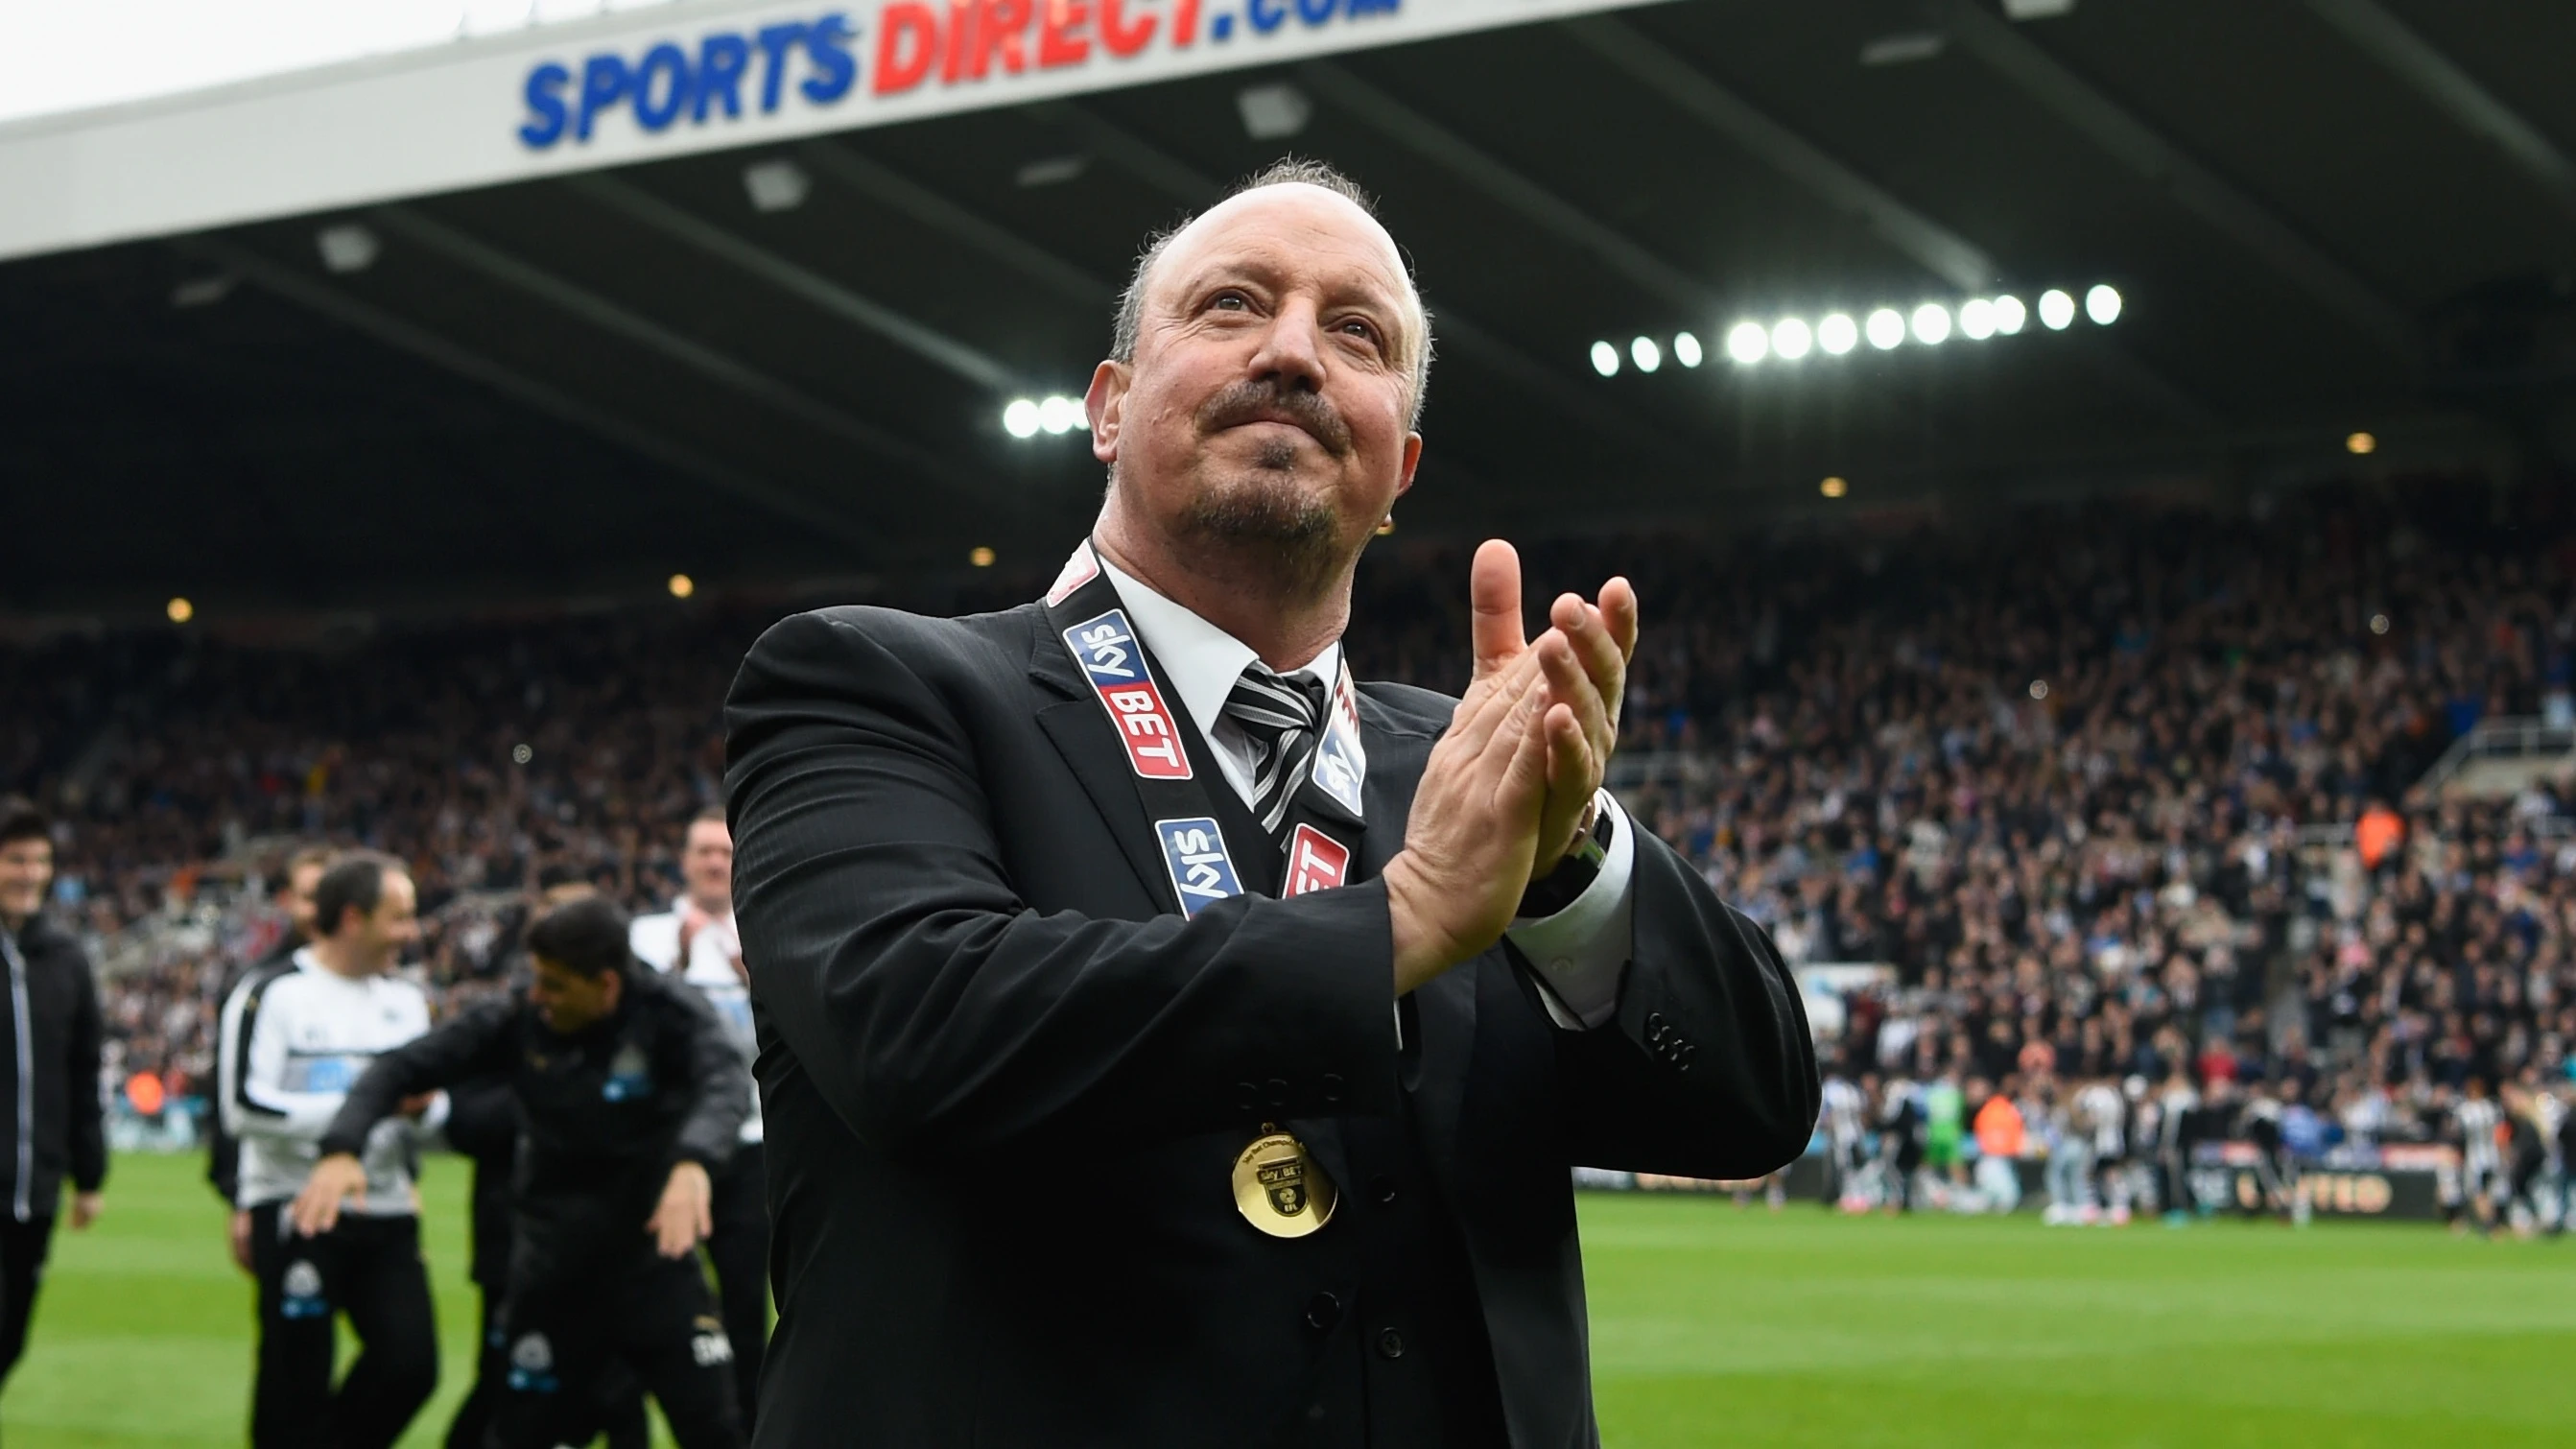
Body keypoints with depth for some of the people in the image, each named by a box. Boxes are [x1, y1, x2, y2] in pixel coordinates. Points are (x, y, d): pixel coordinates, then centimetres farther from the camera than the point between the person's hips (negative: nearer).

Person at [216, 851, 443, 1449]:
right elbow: (244, 1107, -17)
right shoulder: (271, 994, -8)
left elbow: (430, 1116, 16)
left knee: (411, 1365, -2)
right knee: (295, 1384, -2)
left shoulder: (405, 1001, 14)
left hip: (384, 1218, 6)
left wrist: (423, 1108, -9)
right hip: (296, 1212, -6)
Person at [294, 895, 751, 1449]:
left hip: (652, 1252, -2)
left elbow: (723, 1083, -34)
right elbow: (402, 1068, -7)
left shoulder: (667, 1013, -16)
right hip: (552, 1266, 2)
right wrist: (341, 1148, -25)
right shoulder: (518, 1020, -8)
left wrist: (693, 1163, -55)